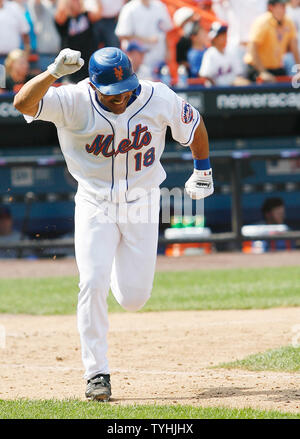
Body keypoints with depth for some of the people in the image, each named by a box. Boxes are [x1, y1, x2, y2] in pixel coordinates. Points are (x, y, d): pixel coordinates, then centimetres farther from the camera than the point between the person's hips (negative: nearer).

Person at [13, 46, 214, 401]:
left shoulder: (158, 98, -14)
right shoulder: (74, 102, -20)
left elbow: (194, 124, 5)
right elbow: (23, 103, -34)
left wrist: (202, 171, 16)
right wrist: (54, 72, -48)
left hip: (142, 204, 2)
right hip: (95, 205, -1)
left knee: (134, 298, 2)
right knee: (93, 284, -16)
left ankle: (120, 271, 41)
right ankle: (96, 373, -6)